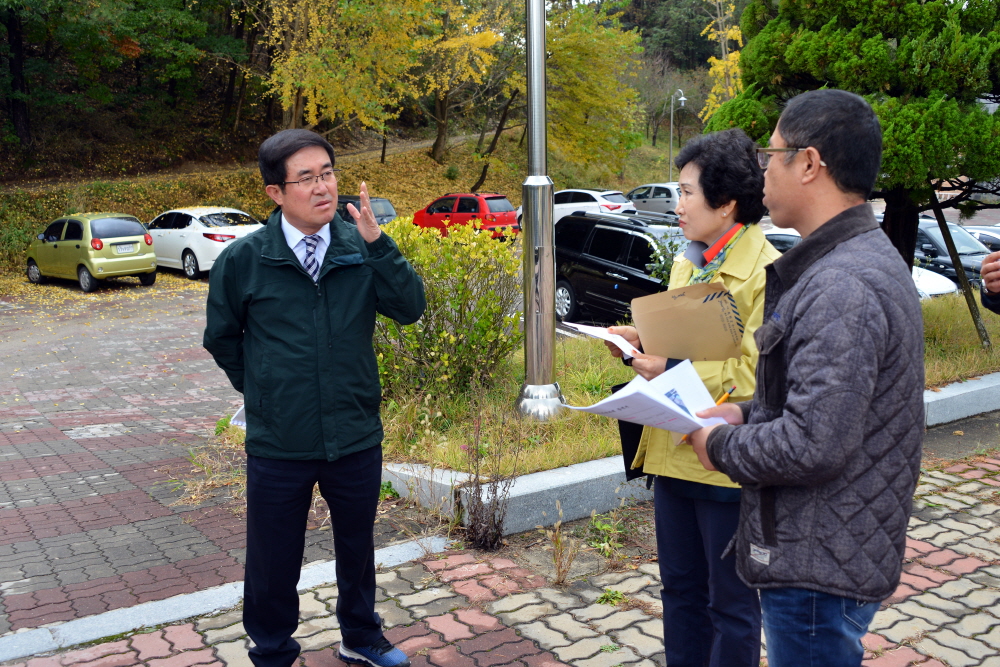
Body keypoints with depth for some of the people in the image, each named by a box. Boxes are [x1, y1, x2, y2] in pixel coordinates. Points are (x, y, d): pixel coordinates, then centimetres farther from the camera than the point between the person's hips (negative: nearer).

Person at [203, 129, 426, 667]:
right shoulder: (242, 260, -9)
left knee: (357, 548, 22)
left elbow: (410, 308, -16)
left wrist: (376, 241, -25)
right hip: (278, 446, -2)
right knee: (273, 562, 14)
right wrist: (260, 391, 9)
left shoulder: (361, 248, -5)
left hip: (357, 437, 2)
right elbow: (222, 338, 6)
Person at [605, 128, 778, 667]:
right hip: (672, 455, 8)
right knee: (680, 589, 21)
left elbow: (759, 379, -21)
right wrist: (643, 342, 2)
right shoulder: (688, 263, 10)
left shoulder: (766, 273, -16)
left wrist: (675, 370, -24)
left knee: (730, 602, 10)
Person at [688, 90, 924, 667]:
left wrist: (720, 444, -13)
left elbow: (812, 446, -30)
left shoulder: (842, 289, -26)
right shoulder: (866, 258, 9)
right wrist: (746, 413, 6)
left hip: (820, 571, -10)